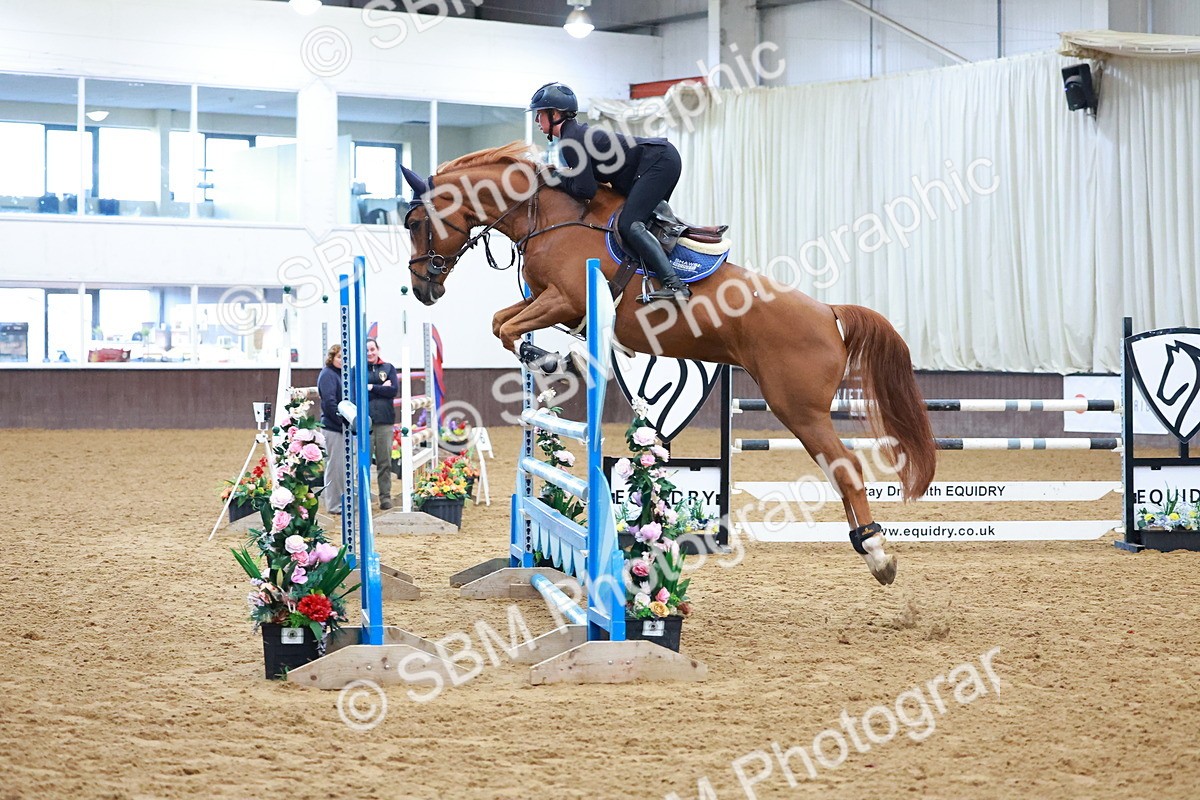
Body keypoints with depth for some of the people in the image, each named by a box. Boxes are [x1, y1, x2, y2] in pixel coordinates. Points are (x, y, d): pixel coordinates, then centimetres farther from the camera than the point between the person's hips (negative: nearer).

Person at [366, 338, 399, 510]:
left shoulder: (388, 368, 13)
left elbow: (393, 390, 0)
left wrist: (371, 388, -3)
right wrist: (382, 388, -4)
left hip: (385, 420, 1)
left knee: (385, 462, 2)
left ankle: (385, 497, 6)